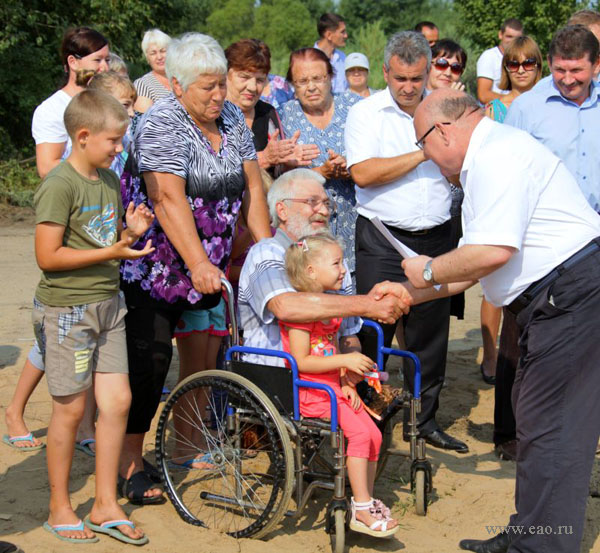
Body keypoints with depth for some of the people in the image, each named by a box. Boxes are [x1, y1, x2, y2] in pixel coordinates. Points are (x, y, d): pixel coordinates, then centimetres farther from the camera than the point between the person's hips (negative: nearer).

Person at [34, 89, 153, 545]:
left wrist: (130, 232, -1)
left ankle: (106, 506, 19)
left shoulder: (109, 180, 10)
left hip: (107, 303, 7)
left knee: (118, 400, 5)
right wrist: (112, 251, -22)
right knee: (71, 408, 2)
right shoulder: (61, 185, -15)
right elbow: (48, 256, -19)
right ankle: (59, 509, 20)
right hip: (66, 308, -7)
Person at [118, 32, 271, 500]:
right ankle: (130, 463, 1)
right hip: (154, 266, -7)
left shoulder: (231, 118, 7)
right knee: (151, 356, -8)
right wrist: (198, 264, -32)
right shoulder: (162, 124, -15)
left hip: (207, 265, 7)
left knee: (199, 354, 8)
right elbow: (169, 199, -25)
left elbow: (251, 186, 7)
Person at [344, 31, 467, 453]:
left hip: (436, 239, 4)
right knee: (373, 334, -1)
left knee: (430, 332, 10)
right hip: (383, 240, -3)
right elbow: (363, 173, -16)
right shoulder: (367, 113, -1)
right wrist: (422, 154, -15)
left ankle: (424, 418, 24)